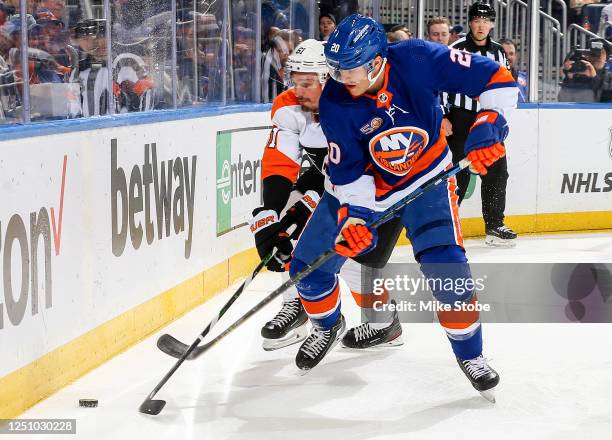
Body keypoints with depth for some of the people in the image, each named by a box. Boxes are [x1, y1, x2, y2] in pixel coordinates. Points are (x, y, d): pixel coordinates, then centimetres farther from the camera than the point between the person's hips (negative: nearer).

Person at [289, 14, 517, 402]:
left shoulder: (416, 60, -28)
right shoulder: (335, 102, -22)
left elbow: (497, 80, -24)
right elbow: (347, 170, -15)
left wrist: (488, 126, -34)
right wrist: (353, 215, -28)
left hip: (426, 177, -2)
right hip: (363, 184, 2)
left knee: (446, 264, -20)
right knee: (309, 265, 1)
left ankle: (470, 353, 2)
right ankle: (328, 326, 33)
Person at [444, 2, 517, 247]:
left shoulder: (498, 51, 12)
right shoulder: (457, 49, -6)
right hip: (461, 118, -6)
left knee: (497, 170, 4)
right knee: (460, 172, -9)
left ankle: (494, 226, 13)